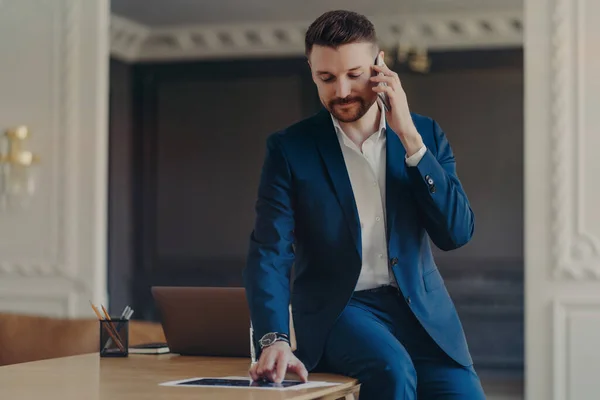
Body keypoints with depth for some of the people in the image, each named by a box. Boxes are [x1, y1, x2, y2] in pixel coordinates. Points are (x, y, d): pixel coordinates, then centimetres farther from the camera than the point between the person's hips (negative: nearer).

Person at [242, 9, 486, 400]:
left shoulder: (426, 133, 6)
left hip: (421, 309, 3)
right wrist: (274, 339, -26)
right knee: (391, 368, -34)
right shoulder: (290, 148, -1)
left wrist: (409, 139, -12)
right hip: (337, 309, -2)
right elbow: (270, 254, -8)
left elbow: (457, 232, -5)